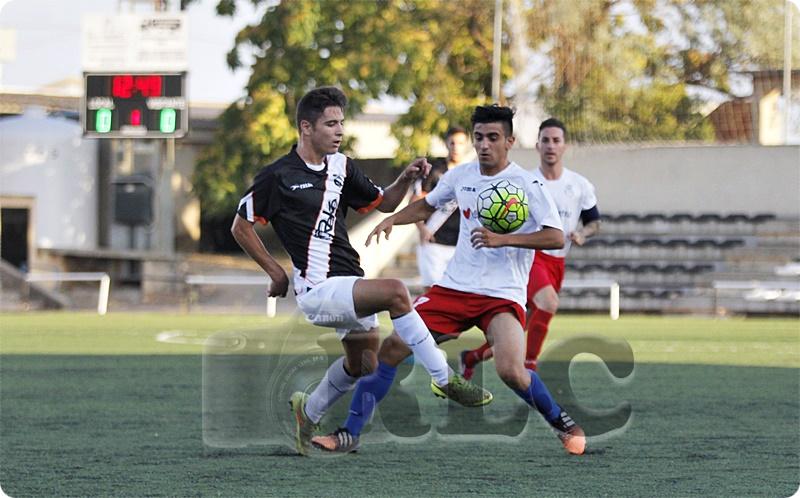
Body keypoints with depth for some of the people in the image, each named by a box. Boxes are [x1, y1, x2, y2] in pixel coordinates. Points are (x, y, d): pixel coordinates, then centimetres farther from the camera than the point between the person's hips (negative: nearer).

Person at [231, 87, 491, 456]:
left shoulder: (340, 166, 9)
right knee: (395, 291, -27)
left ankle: (308, 411, 41)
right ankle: (443, 379, -22)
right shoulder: (278, 175, -10)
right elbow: (241, 226, -1)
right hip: (318, 290, -8)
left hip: (349, 281, 8)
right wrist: (275, 272, -3)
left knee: (362, 364, 17)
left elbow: (383, 203, 19)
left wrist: (406, 179, 0)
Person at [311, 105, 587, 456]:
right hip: (454, 288, 5)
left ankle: (563, 423, 1)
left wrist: (502, 239, -26)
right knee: (391, 348, -6)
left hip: (503, 295, -5)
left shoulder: (527, 184, -9)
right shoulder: (460, 176, 7)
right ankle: (349, 434, 3)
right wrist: (391, 220, 8)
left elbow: (556, 238, -17)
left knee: (510, 370, -27)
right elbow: (427, 205, 26)